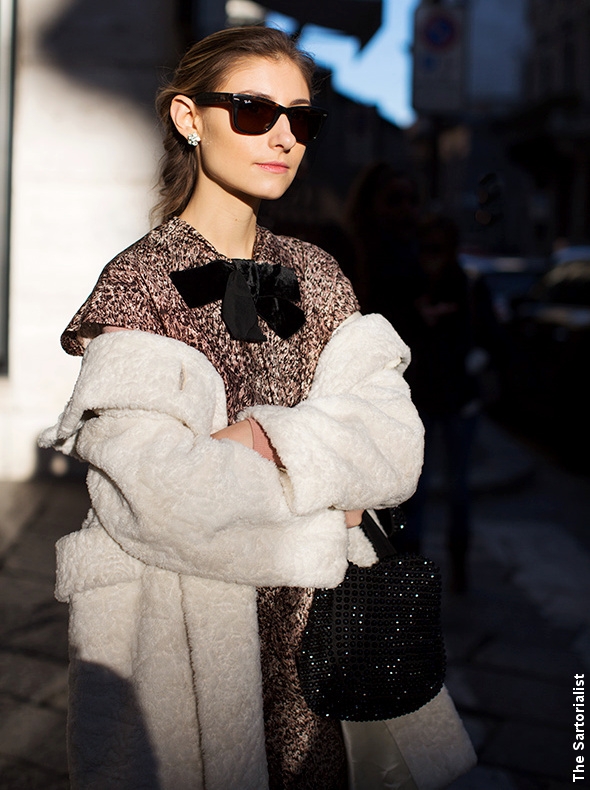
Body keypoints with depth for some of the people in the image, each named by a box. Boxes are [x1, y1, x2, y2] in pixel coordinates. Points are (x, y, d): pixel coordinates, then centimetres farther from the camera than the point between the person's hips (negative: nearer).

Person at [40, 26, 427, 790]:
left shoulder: (316, 275, 5)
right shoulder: (139, 281, -11)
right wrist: (325, 504, -13)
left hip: (306, 623, 5)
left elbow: (397, 447, -5)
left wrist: (270, 441, -21)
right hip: (174, 632, -4)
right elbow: (162, 493, -24)